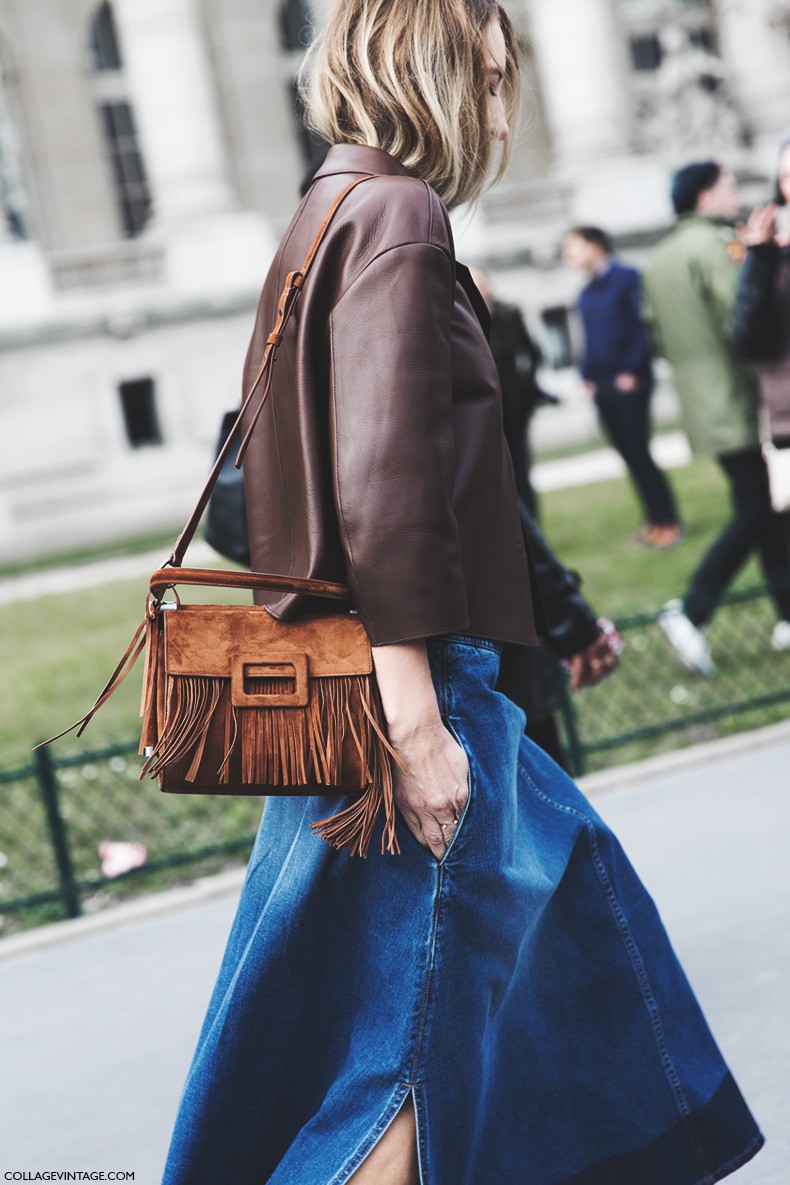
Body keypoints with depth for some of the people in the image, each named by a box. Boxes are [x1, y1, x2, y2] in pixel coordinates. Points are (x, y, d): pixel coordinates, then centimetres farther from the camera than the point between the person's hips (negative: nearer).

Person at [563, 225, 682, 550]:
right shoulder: (586, 293, 15)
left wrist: (633, 371, -16)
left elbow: (641, 325, -10)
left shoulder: (626, 278, -5)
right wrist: (588, 376, 8)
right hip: (601, 386, 7)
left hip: (628, 380, -7)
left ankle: (667, 520, -1)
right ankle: (654, 517, 13)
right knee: (628, 453, 7)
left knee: (638, 451, -9)